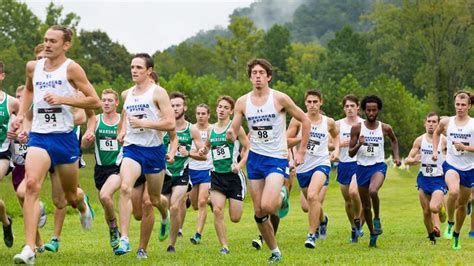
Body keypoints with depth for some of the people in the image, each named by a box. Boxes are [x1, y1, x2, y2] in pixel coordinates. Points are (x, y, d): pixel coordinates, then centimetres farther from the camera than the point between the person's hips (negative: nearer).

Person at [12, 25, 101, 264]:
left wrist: (63, 99, -18)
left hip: (65, 136, -2)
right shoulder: (33, 67, 7)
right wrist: (21, 114, 16)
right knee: (31, 185, -22)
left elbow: (95, 101, -9)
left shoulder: (71, 68, -7)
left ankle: (82, 205, 55)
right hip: (39, 136, 2)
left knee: (70, 195, 14)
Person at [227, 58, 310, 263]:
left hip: (277, 158, -4)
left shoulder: (279, 98, -9)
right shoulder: (242, 102, 0)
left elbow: (305, 121, -1)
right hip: (254, 158, 4)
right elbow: (233, 131, 0)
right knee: (258, 213, 4)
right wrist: (230, 135, -25)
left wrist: (301, 152, -2)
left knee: (267, 206, -23)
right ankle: (275, 252, 21)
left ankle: (282, 196, 12)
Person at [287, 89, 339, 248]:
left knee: (312, 195, -27)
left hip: (321, 164, -2)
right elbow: (286, 141, -5)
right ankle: (323, 219, 50)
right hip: (303, 167, 2)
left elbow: (336, 136, 25)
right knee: (310, 205, 15)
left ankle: (312, 235, -24)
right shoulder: (298, 120, -2)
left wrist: (336, 150, 8)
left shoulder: (329, 122, 4)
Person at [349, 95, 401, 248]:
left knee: (373, 191, -33)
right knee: (365, 205, 9)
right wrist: (359, 145, -21)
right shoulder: (357, 128, -3)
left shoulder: (385, 128, 0)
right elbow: (350, 153, -2)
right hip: (362, 167, 2)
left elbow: (394, 140, 23)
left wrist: (396, 156, 11)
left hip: (378, 166, -2)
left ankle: (377, 219, -9)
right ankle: (373, 234, 28)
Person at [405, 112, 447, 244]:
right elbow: (407, 160, 3)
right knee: (426, 211, 7)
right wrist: (414, 160, -19)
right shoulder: (420, 140, 2)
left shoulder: (443, 141, -6)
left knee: (434, 207, -26)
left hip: (438, 179, -3)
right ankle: (431, 236, 24)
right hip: (423, 178, 3)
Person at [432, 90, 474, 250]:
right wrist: (435, 151, 14)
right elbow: (436, 133, 22)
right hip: (451, 165, -1)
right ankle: (450, 223, -8)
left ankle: (456, 234, 33)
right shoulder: (446, 122, 0)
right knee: (453, 191, -31)